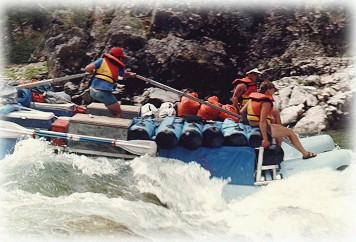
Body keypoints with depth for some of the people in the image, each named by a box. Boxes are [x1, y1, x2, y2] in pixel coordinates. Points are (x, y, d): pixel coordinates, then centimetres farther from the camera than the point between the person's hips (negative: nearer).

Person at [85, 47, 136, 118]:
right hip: (104, 94, -4)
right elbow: (124, 75, 28)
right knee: (118, 113, 11)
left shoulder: (102, 60, 6)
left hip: (93, 92, 4)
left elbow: (87, 68, -2)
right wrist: (131, 74, 49)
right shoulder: (120, 67, 7)